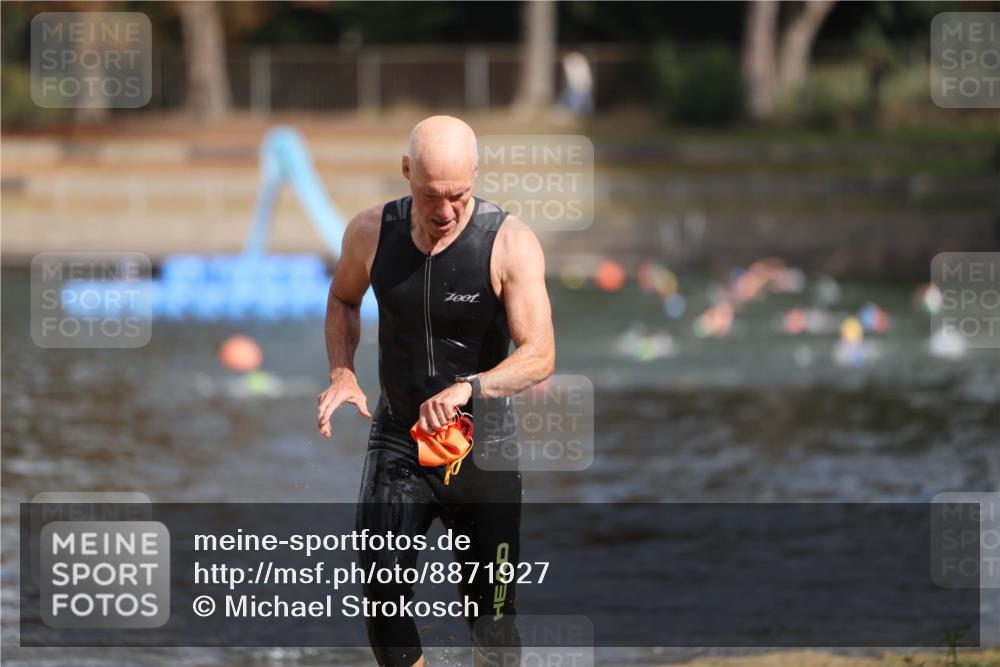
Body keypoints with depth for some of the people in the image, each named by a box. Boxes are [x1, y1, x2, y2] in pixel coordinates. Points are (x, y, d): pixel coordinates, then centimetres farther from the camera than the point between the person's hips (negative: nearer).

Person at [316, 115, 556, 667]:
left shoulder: (510, 243, -17)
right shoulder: (371, 232, -6)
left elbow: (539, 355, -23)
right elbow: (343, 300, 15)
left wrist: (467, 387, -41)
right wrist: (342, 374, -3)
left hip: (482, 448, -2)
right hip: (397, 437, 2)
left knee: (488, 611, 1)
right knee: (381, 598, -4)